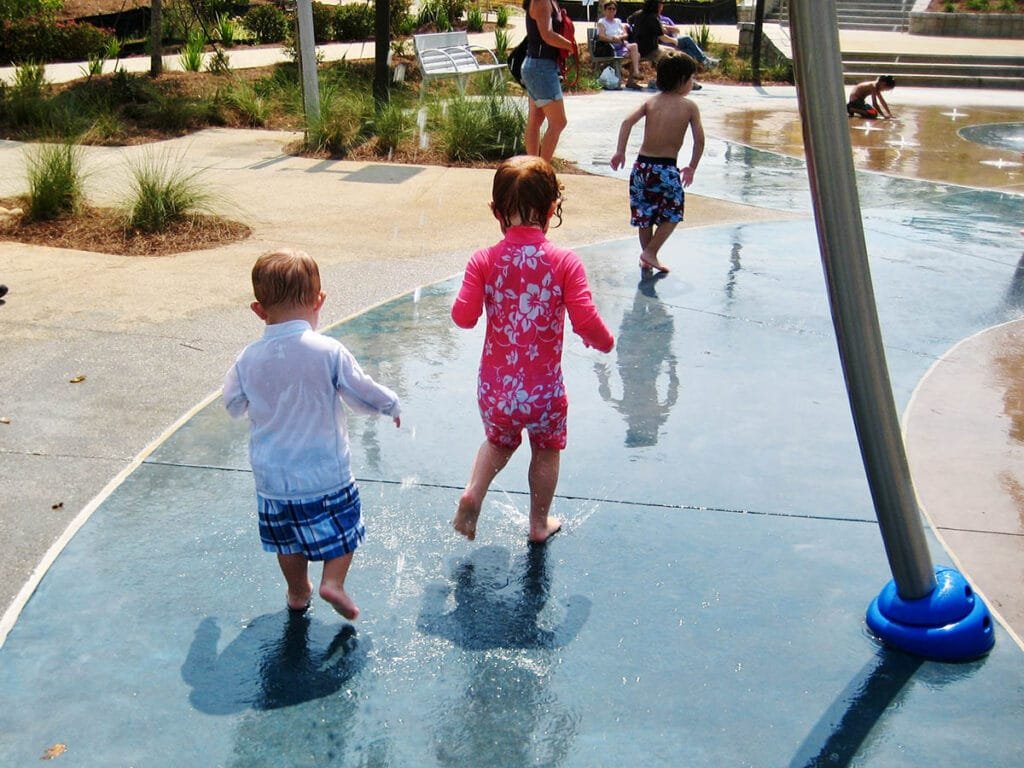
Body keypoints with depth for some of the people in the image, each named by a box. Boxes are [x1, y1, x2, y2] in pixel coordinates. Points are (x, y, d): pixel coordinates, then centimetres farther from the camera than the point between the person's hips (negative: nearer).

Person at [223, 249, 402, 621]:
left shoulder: (248, 359, -7)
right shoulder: (329, 352, -17)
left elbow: (233, 404, 8)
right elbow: (363, 395, -7)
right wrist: (391, 405, 14)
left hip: (272, 475, 3)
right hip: (325, 472, -3)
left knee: (287, 538, 23)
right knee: (342, 527, 17)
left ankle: (298, 591, 36)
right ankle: (333, 582, 1)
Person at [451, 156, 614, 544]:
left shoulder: (484, 260, -9)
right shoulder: (565, 262, -13)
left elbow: (464, 316, -11)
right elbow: (586, 321, -16)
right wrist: (605, 341, 5)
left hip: (495, 389, 2)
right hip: (544, 390, -2)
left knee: (498, 443, 31)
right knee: (547, 452, 25)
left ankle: (473, 493, 9)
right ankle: (539, 523, 39)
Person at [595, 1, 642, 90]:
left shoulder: (618, 21, 24)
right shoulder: (601, 22, 7)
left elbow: (626, 35, 12)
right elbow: (601, 37, -10)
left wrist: (619, 37, -11)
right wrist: (613, 39, -25)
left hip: (622, 45, 6)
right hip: (610, 47, -6)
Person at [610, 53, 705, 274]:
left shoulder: (651, 101, 7)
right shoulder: (689, 106, -2)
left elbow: (628, 121, -8)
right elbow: (699, 141, -5)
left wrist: (620, 151, -7)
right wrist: (692, 167, 8)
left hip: (642, 165, 4)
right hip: (667, 168, -4)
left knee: (645, 214, 18)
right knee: (672, 214, 13)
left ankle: (646, 258, 26)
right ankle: (650, 252, 2)